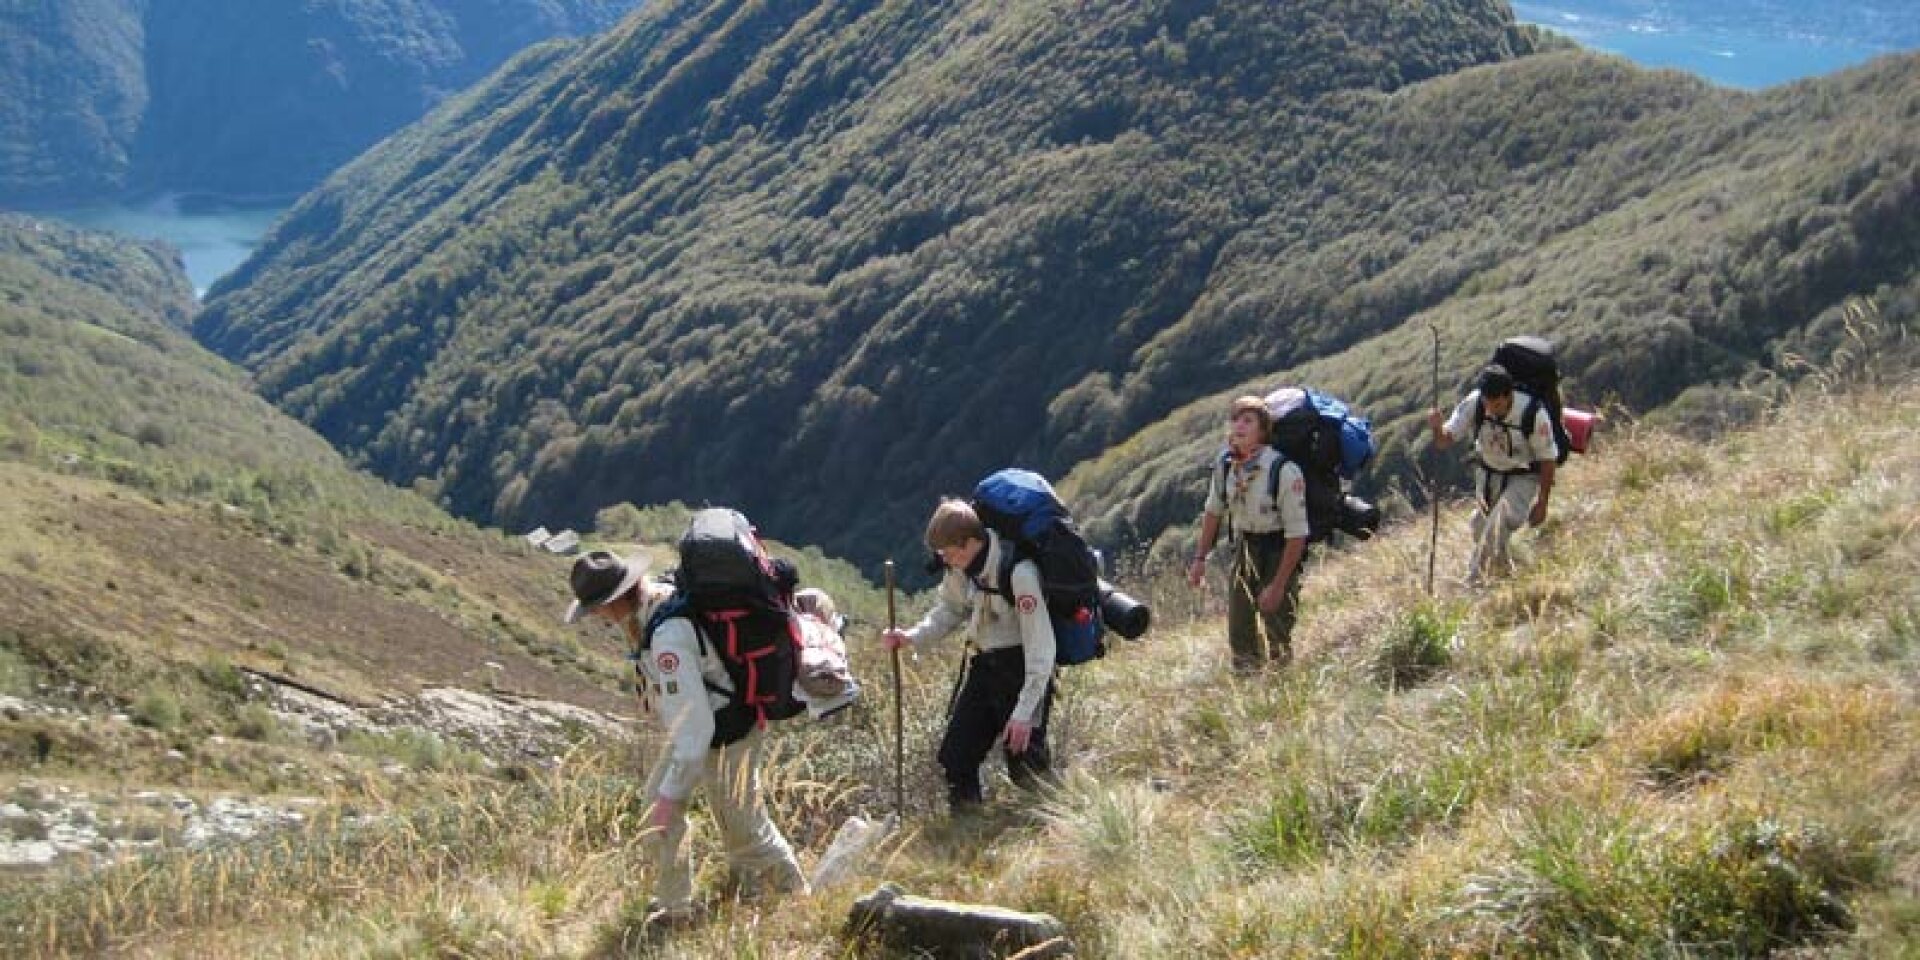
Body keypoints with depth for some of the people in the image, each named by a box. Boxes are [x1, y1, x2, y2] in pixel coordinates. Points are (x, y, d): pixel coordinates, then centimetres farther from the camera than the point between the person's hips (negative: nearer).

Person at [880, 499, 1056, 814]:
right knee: (955, 753, 4)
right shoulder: (960, 568, -5)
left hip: (1023, 667, -7)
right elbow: (949, 610, 13)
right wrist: (912, 636, -7)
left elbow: (1040, 644, -25)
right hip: (985, 664, 7)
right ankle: (965, 809, 25)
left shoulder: (1018, 572, -28)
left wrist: (1024, 711, -25)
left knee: (1024, 764, -7)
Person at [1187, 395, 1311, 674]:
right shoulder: (1225, 465, -9)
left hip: (1280, 552, -5)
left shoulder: (1284, 471, -27)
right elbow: (1214, 511, 10)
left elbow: (1297, 534, -22)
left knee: (1276, 631, -9)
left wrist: (1277, 586, -22)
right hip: (1244, 547, 5)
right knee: (1240, 636, 7)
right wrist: (1200, 558, 8)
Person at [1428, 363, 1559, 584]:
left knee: (1498, 526, -25)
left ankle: (1474, 582, -13)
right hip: (1488, 474, 4)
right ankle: (1505, 570, 43)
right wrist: (1437, 428, -47)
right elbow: (1445, 441, -22)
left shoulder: (1533, 415, -30)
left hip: (1523, 477, -4)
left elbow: (1547, 459, -17)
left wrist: (1542, 503, -12)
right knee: (1481, 530, 14)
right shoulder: (1473, 404, -23)